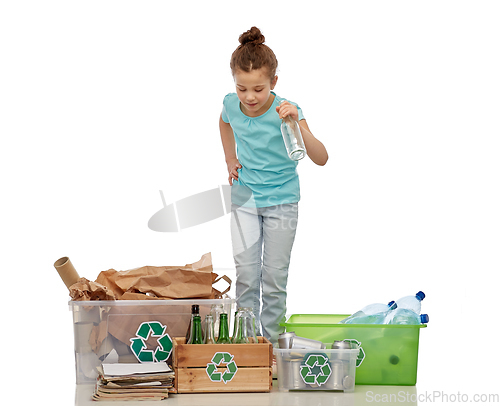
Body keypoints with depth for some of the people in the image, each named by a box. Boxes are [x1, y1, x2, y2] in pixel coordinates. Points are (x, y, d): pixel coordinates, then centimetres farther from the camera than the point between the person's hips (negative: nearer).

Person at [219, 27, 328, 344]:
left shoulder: (286, 110, -22)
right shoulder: (231, 104, -10)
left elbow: (321, 158, -31)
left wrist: (296, 124, -43)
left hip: (281, 202, -2)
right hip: (244, 199, 3)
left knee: (275, 276, 4)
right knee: (246, 273, 0)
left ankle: (272, 342, 15)